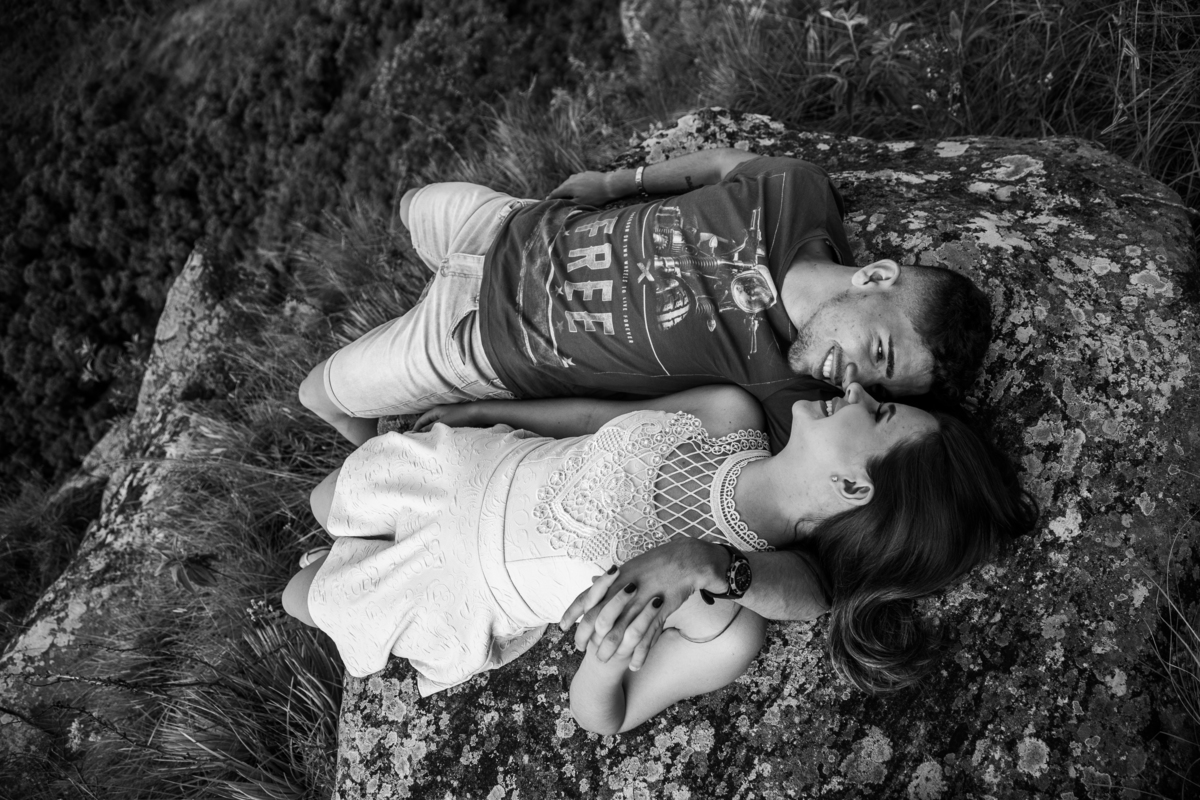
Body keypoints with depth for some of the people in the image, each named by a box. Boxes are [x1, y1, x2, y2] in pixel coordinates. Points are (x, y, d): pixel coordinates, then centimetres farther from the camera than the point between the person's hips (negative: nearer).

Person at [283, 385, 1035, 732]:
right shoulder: (733, 414, -26)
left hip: (466, 599, -3)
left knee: (302, 595, 22)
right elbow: (604, 414, -8)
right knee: (329, 502, 28)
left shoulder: (730, 633, -37)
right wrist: (480, 409, 4)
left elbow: (600, 719, -24)